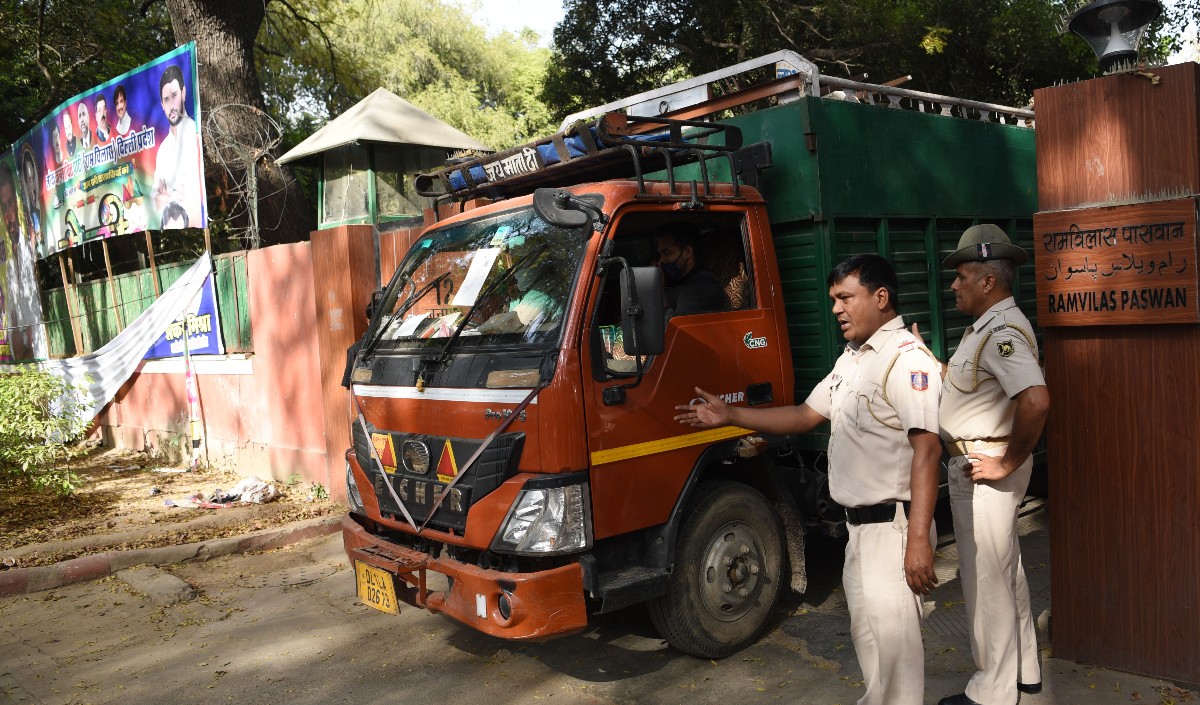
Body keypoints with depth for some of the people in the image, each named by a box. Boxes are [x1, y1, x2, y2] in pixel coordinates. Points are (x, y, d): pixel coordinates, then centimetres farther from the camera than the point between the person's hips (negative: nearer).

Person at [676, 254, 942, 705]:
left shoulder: (907, 359, -16)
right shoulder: (852, 359, 15)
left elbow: (926, 450, -23)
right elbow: (806, 416, 17)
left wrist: (918, 540, -28)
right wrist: (729, 415, 10)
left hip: (893, 526, -10)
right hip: (860, 524, 10)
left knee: (891, 641, -3)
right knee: (867, 634, 20)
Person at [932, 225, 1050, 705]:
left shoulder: (1002, 330, -23)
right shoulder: (987, 326, 11)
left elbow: (1036, 400, -35)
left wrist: (1007, 465, -26)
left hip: (983, 467, -11)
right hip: (972, 462, 11)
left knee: (985, 579, 2)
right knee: (1005, 573, 21)